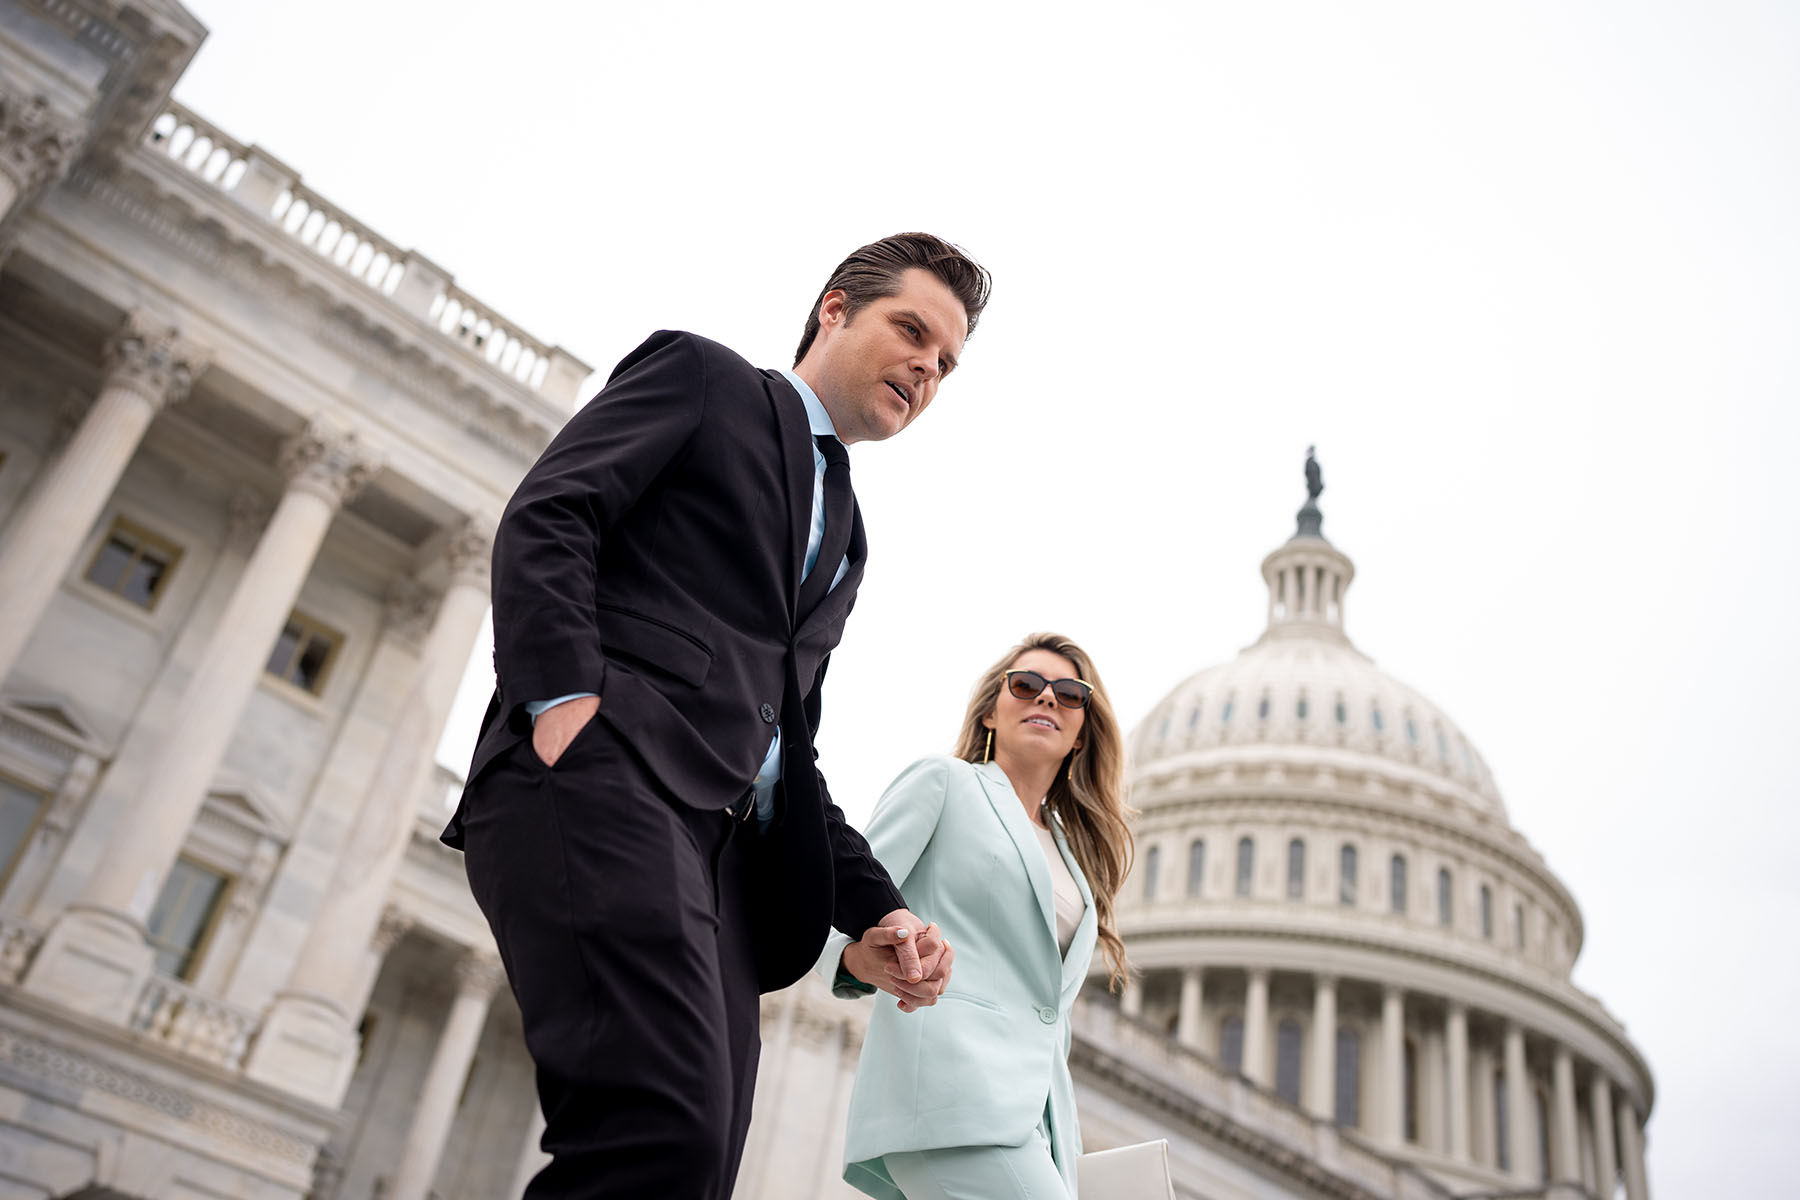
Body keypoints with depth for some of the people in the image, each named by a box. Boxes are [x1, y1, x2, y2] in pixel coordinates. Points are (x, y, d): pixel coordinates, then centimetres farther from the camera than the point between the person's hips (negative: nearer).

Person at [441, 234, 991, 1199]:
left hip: (724, 847, 7)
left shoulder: (846, 537, 33)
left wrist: (874, 910, 15)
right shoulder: (701, 376, 15)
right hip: (603, 770, -7)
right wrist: (564, 694, -18)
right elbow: (546, 518, -1)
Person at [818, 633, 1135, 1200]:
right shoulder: (943, 781, 9)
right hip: (948, 1090, -7)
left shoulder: (1071, 853, 28)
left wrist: (1058, 1145, 19)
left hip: (1034, 1116, 7)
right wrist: (861, 955, -26)